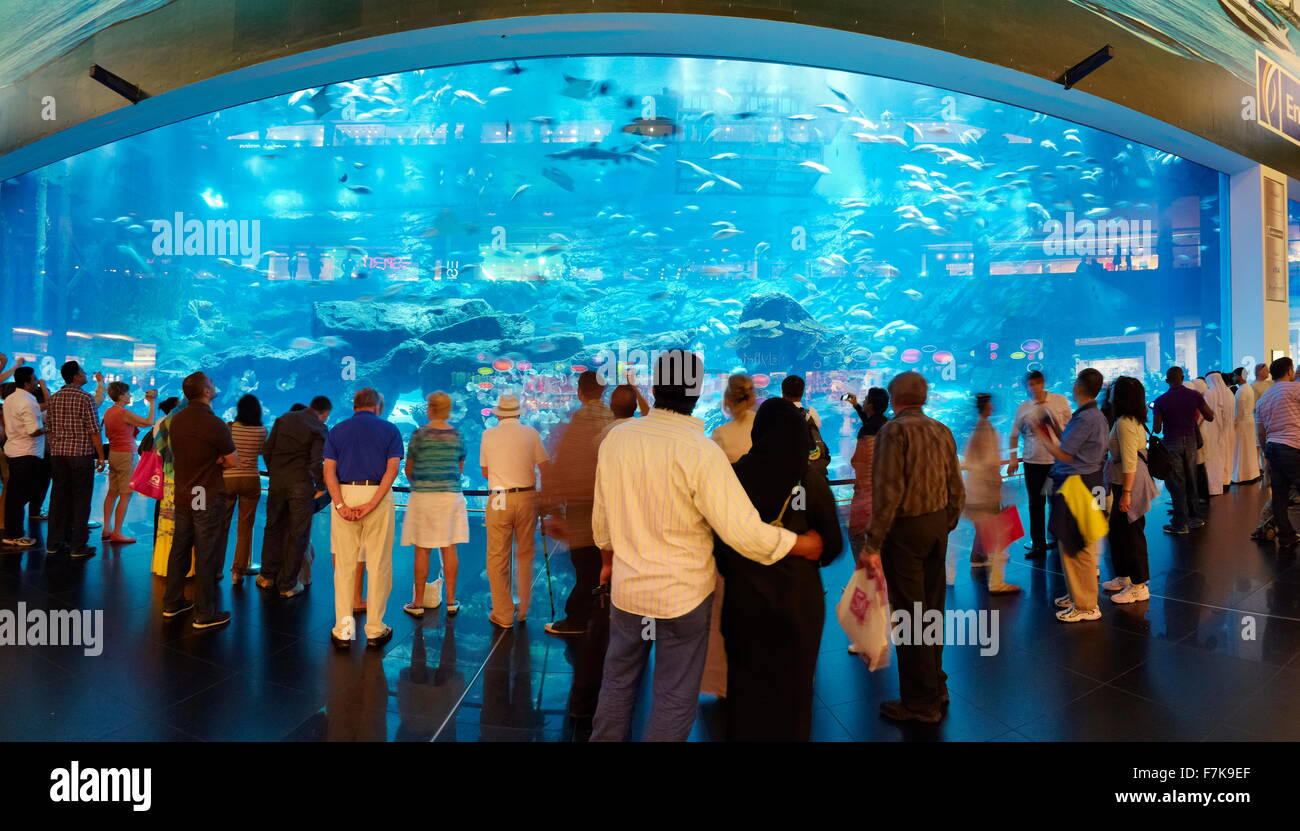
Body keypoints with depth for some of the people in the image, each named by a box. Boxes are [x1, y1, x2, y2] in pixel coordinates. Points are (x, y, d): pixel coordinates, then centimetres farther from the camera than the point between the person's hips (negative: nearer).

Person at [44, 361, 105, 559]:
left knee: (58, 499, 12)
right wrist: (101, 456, -7)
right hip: (81, 454, -6)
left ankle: (54, 543, 19)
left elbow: (48, 430, 12)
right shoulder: (85, 398, -10)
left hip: (57, 454, 6)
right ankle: (78, 547, 1)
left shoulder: (53, 399, 9)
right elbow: (94, 431, -12)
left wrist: (55, 449, 22)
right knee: (81, 501, -1)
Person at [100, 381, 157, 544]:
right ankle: (117, 533, -3)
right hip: (126, 455, -9)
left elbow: (107, 434, 21)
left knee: (112, 492, 13)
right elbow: (149, 422, -13)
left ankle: (106, 529, 16)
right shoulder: (124, 413, -16)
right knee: (126, 495, -4)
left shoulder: (108, 412, 10)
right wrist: (152, 403, -6)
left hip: (113, 453, 9)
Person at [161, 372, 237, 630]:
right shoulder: (214, 423, -19)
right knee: (206, 556, -1)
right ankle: (204, 615, 5)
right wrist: (216, 460, 2)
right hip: (208, 498, -7)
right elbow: (233, 460, -14)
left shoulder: (176, 420, 5)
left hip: (183, 495, 8)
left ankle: (172, 603, 28)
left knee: (179, 549, 17)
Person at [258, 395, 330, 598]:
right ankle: (288, 585, 11)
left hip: (277, 481, 4)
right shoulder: (320, 429, -8)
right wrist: (321, 487, -4)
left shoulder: (283, 419, 7)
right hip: (301, 484, -4)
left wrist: (272, 473, 17)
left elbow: (267, 450, 6)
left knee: (274, 528, 18)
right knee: (297, 535, 6)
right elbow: (317, 463, -17)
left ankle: (268, 576, 27)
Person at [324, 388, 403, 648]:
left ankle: (344, 629, 11)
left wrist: (341, 505, -10)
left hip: (345, 495, 2)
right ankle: (374, 630, 11)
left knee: (344, 563, 9)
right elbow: (392, 469, -8)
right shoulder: (389, 430, 5)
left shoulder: (337, 431, 10)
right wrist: (372, 504, -13)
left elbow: (329, 471, -2)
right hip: (378, 496, -2)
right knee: (378, 564, 5)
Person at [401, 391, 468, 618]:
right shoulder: (457, 435, 3)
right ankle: (451, 602, 12)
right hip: (451, 495, 3)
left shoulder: (419, 434, -6)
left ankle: (418, 604, 9)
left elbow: (408, 469, 2)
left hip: (424, 496, -3)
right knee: (449, 549, 6)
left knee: (422, 551, 3)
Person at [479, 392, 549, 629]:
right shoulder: (530, 433, 0)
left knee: (498, 558, 7)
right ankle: (523, 610, 23)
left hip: (499, 500, -1)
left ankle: (503, 615, 12)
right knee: (525, 555, 15)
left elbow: (485, 472, 9)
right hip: (527, 496, 1)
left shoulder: (488, 435, 1)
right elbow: (545, 468, -1)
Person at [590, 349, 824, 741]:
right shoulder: (700, 451, -21)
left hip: (626, 586, 4)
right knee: (675, 695, 11)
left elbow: (602, 513, 5)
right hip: (682, 593, -4)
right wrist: (802, 544, -7)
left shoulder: (616, 437, -6)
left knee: (618, 680, 22)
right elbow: (742, 530, -22)